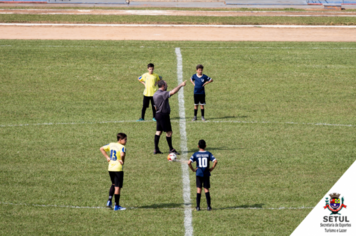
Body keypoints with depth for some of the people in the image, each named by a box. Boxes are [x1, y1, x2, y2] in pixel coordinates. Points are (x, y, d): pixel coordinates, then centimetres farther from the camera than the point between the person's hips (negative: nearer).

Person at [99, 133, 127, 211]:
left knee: (113, 184, 26)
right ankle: (117, 206, 6)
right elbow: (122, 154, -34)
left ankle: (109, 200, 14)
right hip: (118, 169, -7)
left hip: (110, 168, 7)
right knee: (117, 187, 1)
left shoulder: (111, 144, 8)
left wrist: (107, 157, 12)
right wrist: (122, 161, -16)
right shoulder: (122, 147, -14)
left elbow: (101, 149, 15)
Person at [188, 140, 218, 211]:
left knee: (199, 189, 5)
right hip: (206, 174, 1)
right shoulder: (208, 154, -2)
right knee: (206, 189, 8)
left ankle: (198, 206, 2)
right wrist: (212, 168, -1)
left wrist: (193, 169, -2)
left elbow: (189, 162, -14)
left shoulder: (196, 154, -3)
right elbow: (215, 161, -13)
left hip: (199, 173, -1)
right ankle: (209, 206, 3)